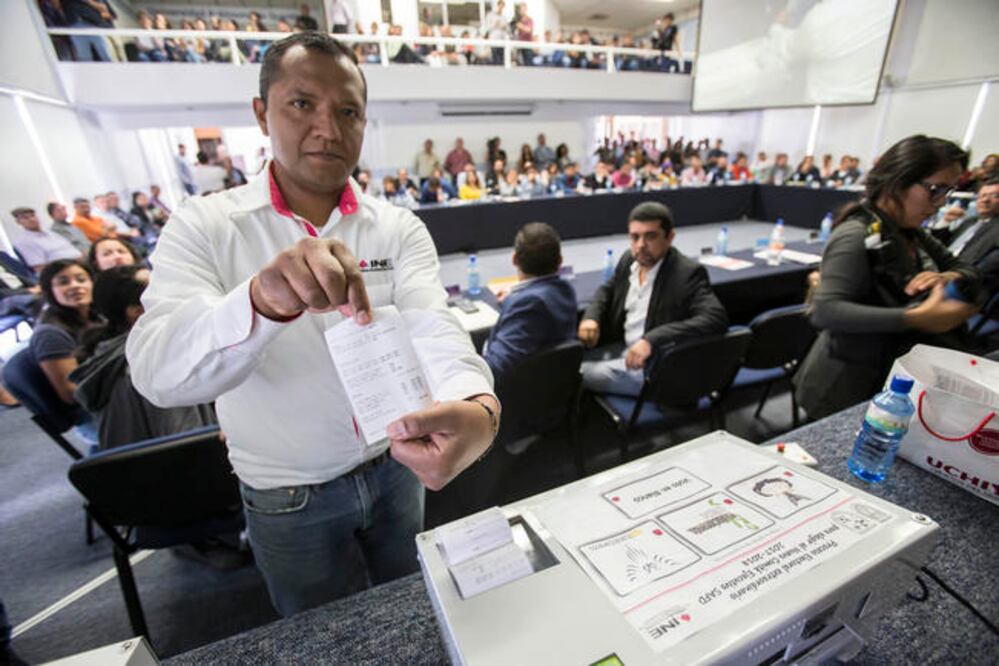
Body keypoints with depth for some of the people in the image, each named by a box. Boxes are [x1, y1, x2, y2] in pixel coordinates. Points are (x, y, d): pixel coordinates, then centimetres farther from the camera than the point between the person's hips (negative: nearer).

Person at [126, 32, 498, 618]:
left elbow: (431, 324, -26)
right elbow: (158, 372, -26)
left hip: (394, 469, 2)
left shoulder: (400, 228, -9)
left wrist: (477, 407, -48)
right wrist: (263, 300, -48)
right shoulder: (205, 227, -13)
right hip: (288, 501, -1)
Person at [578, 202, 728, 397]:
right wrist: (591, 317, -5)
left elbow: (716, 318, -31)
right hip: (622, 347, 7)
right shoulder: (629, 259, 1)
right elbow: (607, 290, 18)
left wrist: (651, 340, -40)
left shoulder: (688, 273, -19)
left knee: (586, 374, -20)